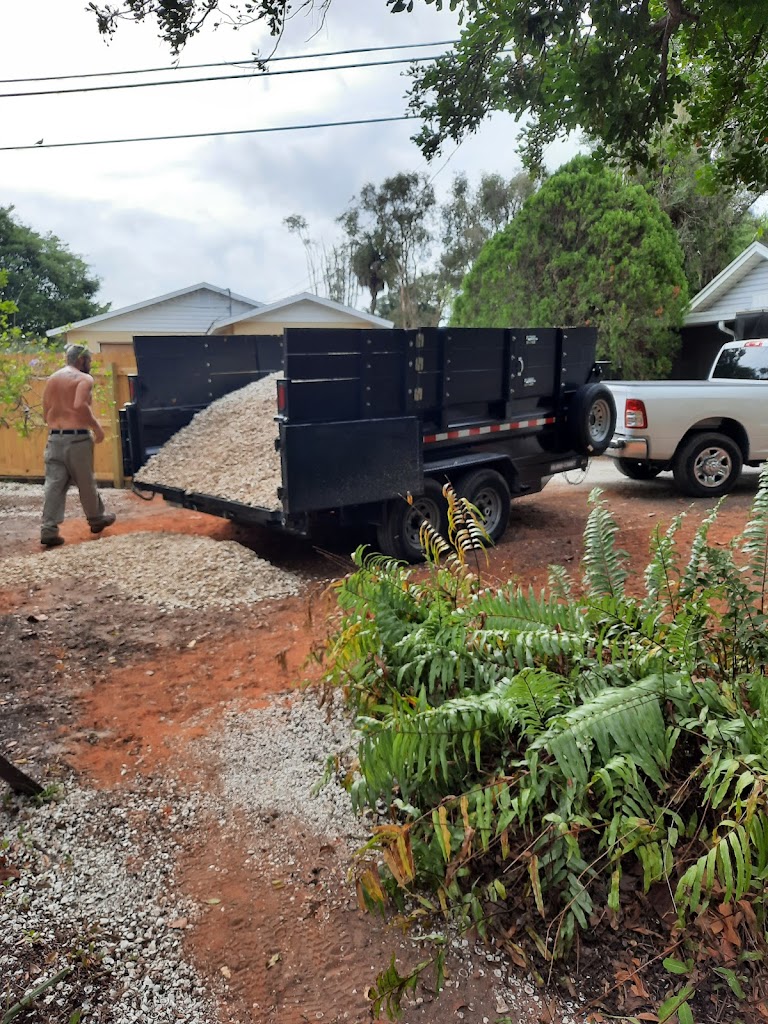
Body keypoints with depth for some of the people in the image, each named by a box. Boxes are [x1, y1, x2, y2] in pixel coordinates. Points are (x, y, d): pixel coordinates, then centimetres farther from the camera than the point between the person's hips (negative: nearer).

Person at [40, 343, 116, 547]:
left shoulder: (52, 379, 15)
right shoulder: (84, 379, -7)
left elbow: (46, 414, 16)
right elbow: (80, 405, -24)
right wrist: (96, 427, -14)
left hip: (54, 437, 6)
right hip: (77, 437, -6)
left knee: (54, 484, 3)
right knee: (86, 482, 10)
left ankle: (48, 530, -3)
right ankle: (97, 519, 28)